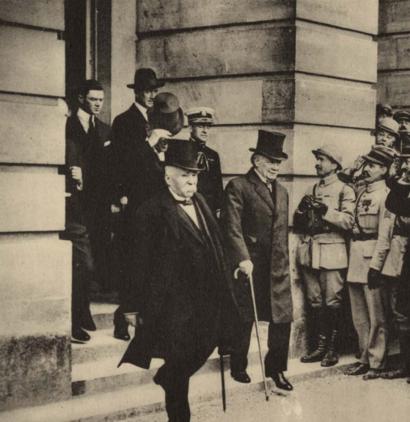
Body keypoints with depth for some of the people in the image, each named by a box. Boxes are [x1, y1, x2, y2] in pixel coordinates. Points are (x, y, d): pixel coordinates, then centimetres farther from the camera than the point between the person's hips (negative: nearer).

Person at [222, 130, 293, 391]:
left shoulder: (281, 192, 17)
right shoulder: (238, 187, -6)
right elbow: (232, 228, -14)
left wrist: (284, 263, 17)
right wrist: (243, 259, -23)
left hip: (278, 267, 6)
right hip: (250, 265, -6)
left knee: (283, 318, 2)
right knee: (244, 320, 6)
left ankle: (276, 369, 16)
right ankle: (238, 366, 23)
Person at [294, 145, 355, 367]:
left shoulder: (345, 190, 1)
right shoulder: (311, 190, 18)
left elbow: (348, 222, -12)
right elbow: (297, 224, 18)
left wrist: (325, 210, -19)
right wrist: (302, 210, -2)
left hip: (331, 252, -5)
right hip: (309, 251, 5)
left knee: (332, 302, -4)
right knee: (315, 301, 7)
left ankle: (332, 348, 4)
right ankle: (321, 344, 15)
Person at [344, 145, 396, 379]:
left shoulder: (385, 195, -9)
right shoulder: (362, 193, 15)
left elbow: (384, 234, -14)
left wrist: (375, 265, -18)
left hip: (373, 255, -8)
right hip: (355, 257, 8)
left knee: (375, 315, -1)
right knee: (359, 314, 14)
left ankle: (376, 362, 7)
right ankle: (365, 357, 23)